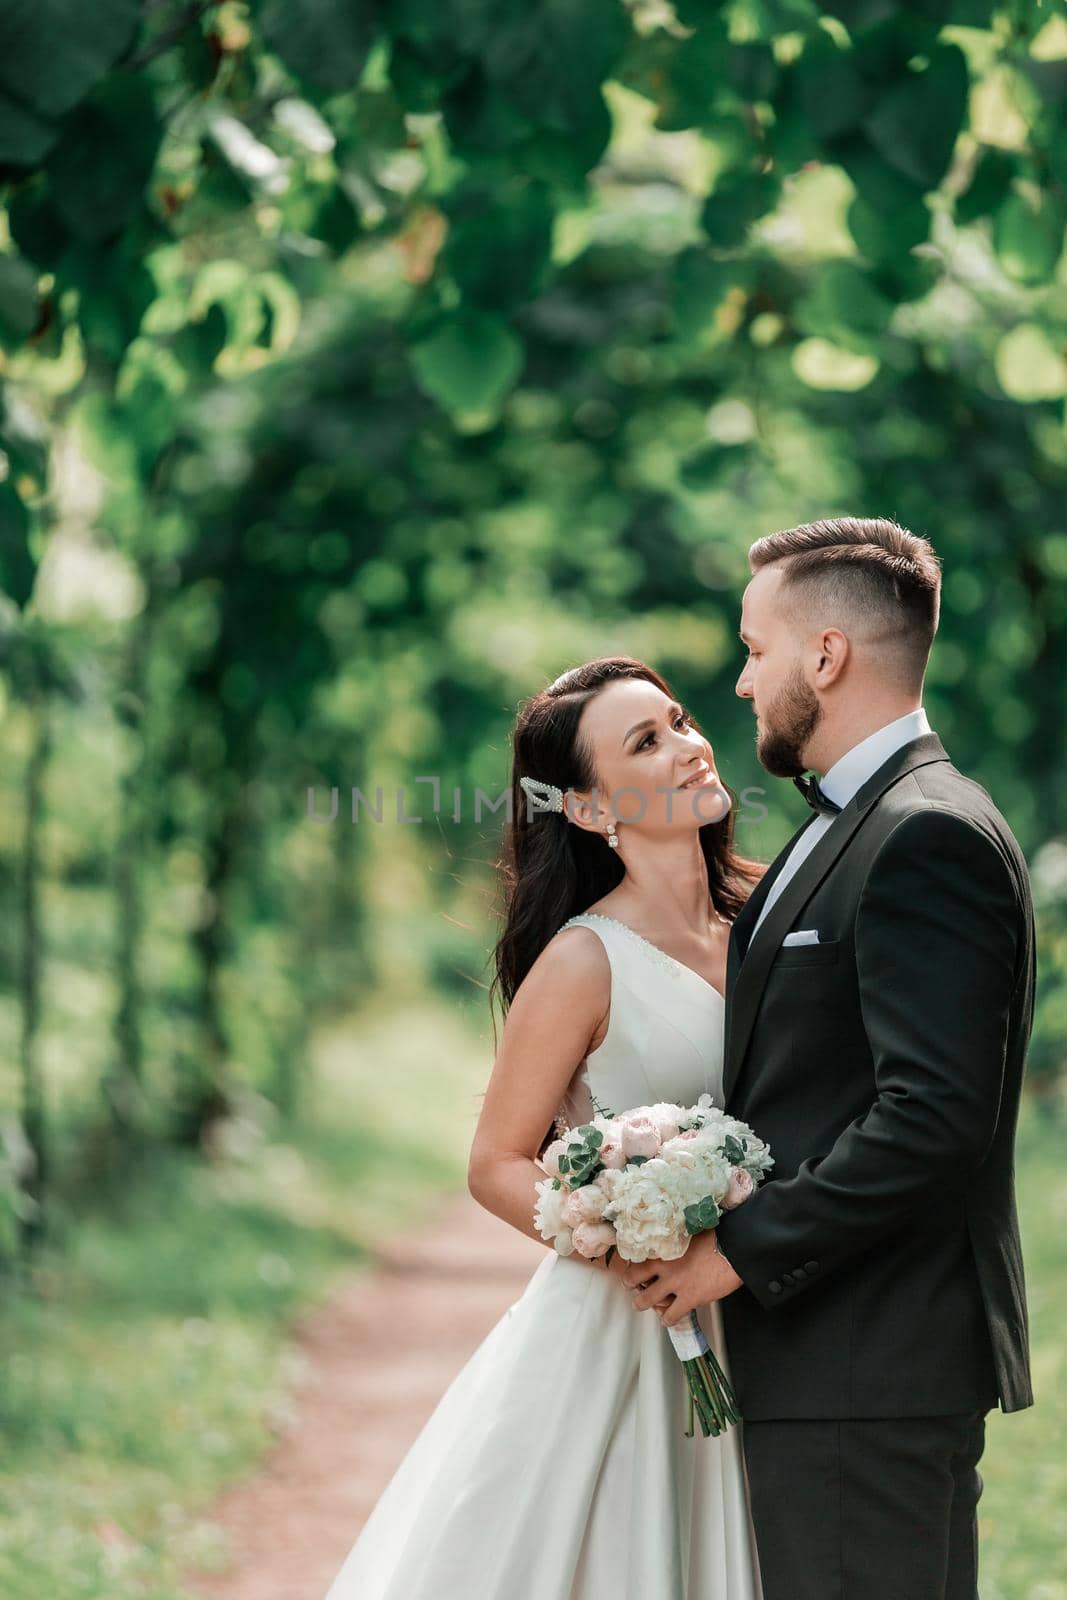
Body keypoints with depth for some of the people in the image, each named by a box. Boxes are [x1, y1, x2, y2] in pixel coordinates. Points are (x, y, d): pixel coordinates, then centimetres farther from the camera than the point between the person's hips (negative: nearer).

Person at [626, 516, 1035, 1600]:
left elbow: (936, 1116, -23)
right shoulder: (848, 827, 19)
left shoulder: (928, 838, -15)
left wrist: (743, 1249, -17)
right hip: (839, 1358, 10)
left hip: (867, 1374, -10)